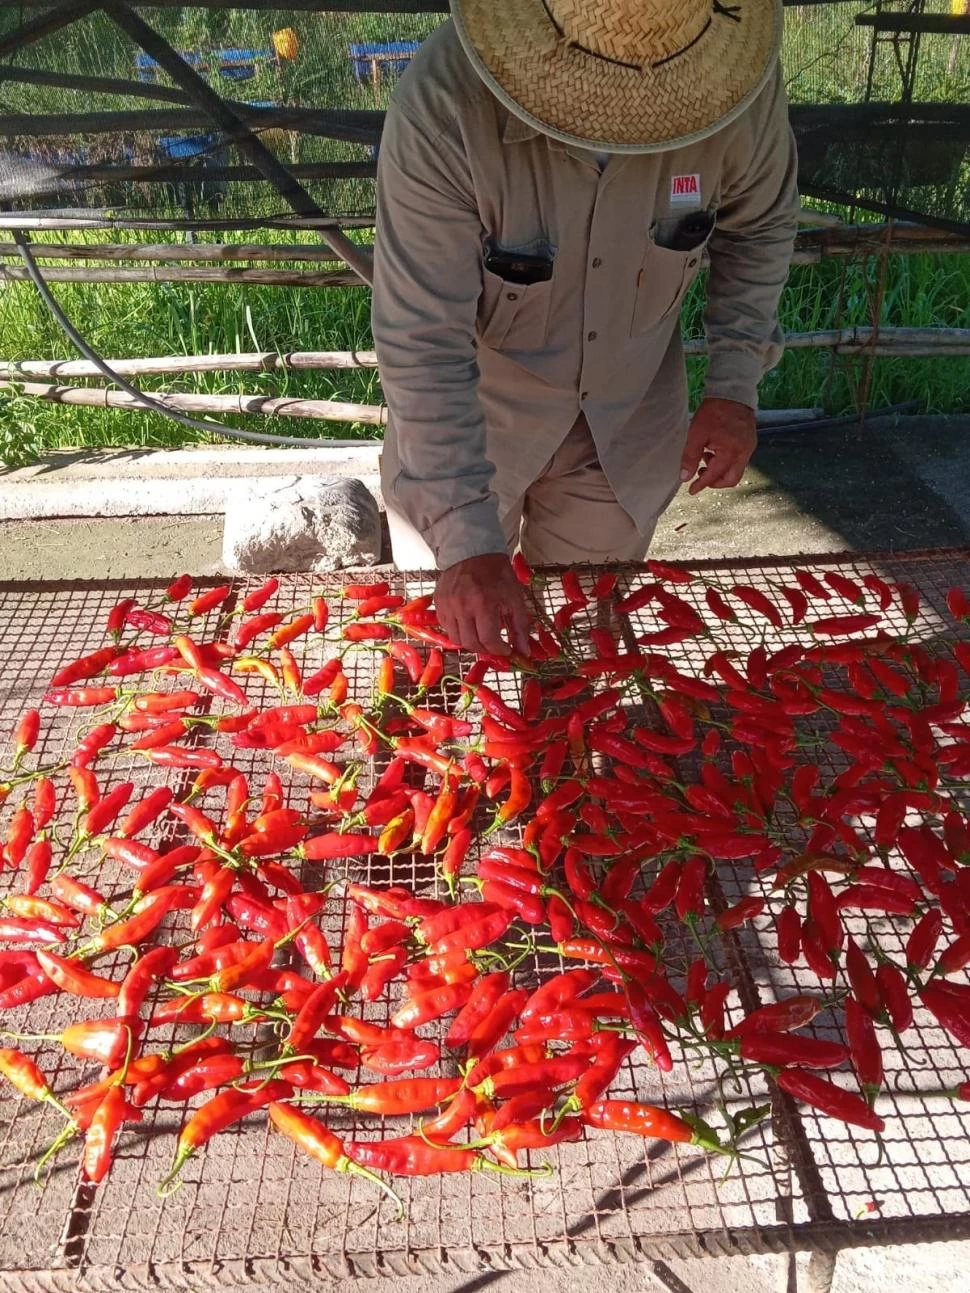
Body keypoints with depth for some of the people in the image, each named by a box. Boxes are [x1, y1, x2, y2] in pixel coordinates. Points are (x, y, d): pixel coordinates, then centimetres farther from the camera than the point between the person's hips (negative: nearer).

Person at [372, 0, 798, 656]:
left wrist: (735, 384, -10)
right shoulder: (445, 102, -32)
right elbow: (423, 342, -31)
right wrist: (467, 541, -33)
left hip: (628, 412, 3)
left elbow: (760, 226, 0)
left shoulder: (739, 80, -21)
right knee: (455, 632, 14)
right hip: (474, 408, -2)